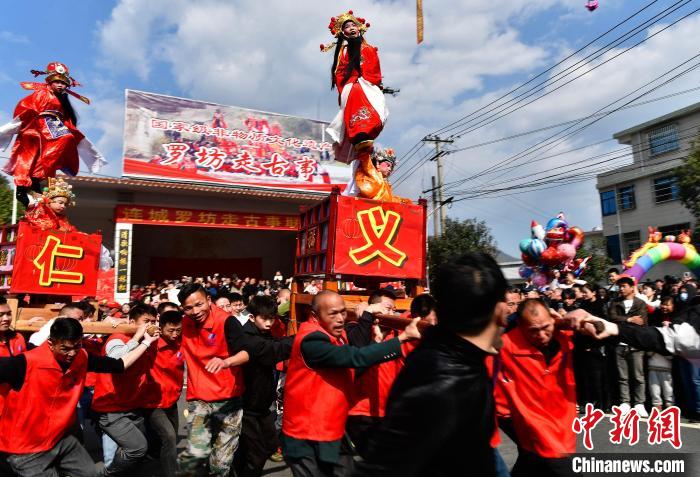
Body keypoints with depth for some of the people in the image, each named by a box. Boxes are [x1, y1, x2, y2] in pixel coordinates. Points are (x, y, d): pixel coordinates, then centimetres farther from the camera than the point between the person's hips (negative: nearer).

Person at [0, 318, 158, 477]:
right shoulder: (26, 363, -25)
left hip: (61, 439, 6)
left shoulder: (82, 359, -8)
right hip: (24, 448, -5)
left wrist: (145, 342, 5)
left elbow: (120, 365, 2)